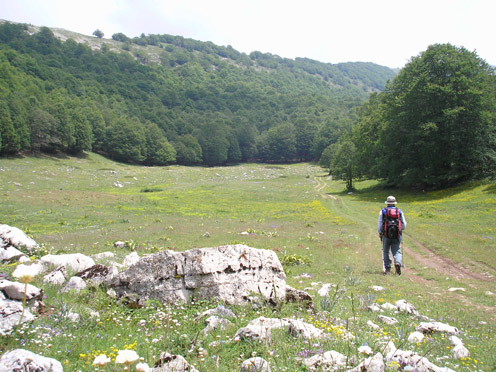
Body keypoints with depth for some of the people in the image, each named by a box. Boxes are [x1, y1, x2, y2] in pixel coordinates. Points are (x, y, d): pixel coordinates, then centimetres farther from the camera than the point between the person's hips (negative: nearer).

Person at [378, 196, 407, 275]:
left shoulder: (383, 211, 0)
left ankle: (387, 268, 10)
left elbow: (380, 224, 0)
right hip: (397, 236, 1)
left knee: (386, 252, 12)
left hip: (386, 236, -1)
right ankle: (397, 263, -22)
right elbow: (404, 225, 7)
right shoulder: (399, 211, 4)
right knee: (397, 251, 4)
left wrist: (379, 233, 15)